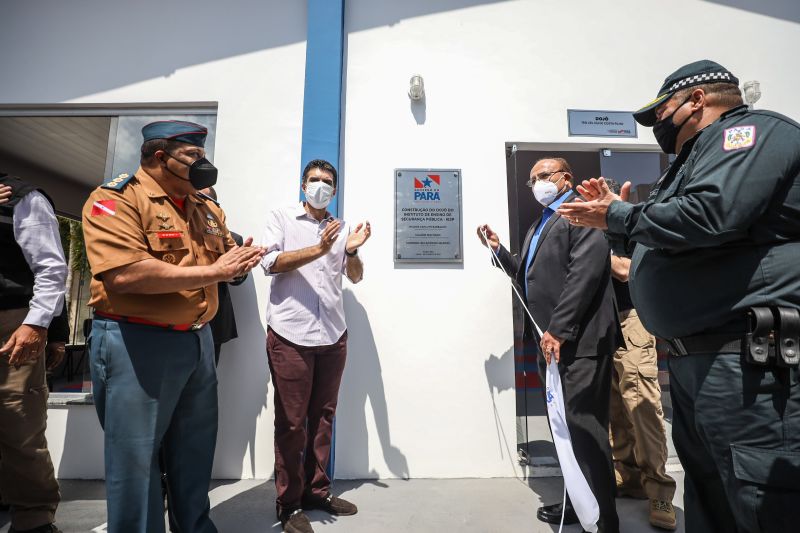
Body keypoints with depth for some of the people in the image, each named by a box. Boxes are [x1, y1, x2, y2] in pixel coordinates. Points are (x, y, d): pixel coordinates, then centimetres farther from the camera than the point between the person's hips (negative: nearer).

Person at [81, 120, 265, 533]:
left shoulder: (205, 209, 11)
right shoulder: (115, 200, -12)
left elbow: (226, 254, 19)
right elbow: (125, 274, -27)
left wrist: (241, 260, -7)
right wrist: (212, 271, -22)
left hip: (198, 340, 8)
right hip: (136, 343, -7)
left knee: (196, 450, 20)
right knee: (136, 458, 8)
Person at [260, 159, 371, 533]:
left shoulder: (340, 228, 14)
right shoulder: (281, 218, 5)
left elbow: (355, 276, 10)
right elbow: (270, 263, -9)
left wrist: (351, 251, -10)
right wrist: (319, 249, -20)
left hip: (333, 336, 4)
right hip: (290, 334, -4)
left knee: (323, 417, 12)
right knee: (291, 421, 4)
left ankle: (316, 490, 27)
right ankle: (288, 503, 19)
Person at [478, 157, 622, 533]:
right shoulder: (539, 226, 23)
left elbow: (586, 270, -19)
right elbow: (528, 277, 23)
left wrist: (558, 330, -23)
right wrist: (498, 250, 12)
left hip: (578, 340, -9)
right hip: (553, 340, 9)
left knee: (584, 428, -2)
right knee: (566, 427, 17)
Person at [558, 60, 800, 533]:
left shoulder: (751, 130, -6)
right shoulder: (699, 157, 23)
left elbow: (709, 214, -27)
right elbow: (663, 247, 27)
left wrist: (619, 215, -12)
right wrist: (618, 220, 14)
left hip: (749, 362, -10)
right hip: (697, 359, 10)